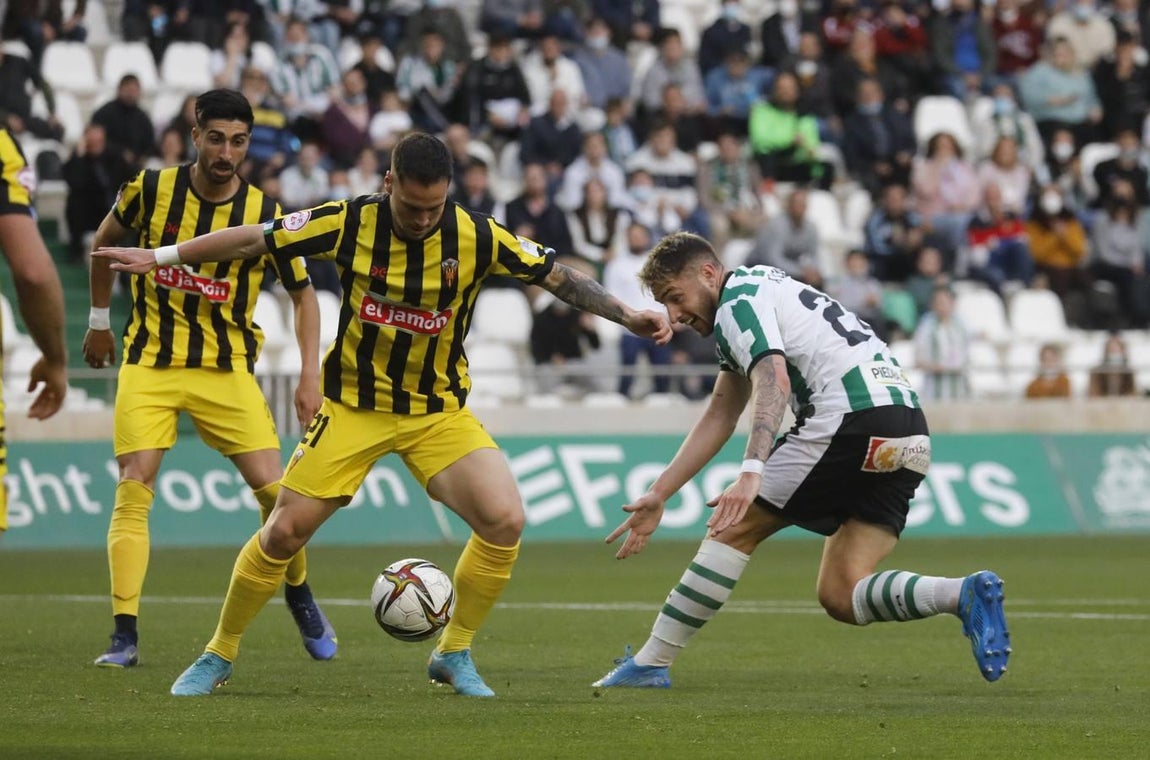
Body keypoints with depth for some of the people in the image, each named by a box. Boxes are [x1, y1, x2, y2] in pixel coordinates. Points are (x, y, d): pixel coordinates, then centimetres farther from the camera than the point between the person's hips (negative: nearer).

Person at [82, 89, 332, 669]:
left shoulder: (265, 215, -7)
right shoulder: (151, 190, -7)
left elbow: (303, 294, 5)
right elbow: (105, 241, 14)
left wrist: (310, 376, -5)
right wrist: (99, 321, 19)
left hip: (226, 367, 0)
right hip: (149, 363, 0)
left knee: (274, 491, -7)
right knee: (133, 489, -14)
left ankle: (299, 596, 20)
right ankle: (124, 637, -12)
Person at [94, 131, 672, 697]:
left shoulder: (478, 238, -13)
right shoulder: (349, 223, -14)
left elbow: (558, 276, -3)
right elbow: (252, 240, -6)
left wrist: (627, 315, -11)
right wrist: (159, 257, -4)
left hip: (440, 411, 1)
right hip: (353, 405, -1)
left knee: (505, 521, -19)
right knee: (284, 531, -5)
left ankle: (454, 655, 1)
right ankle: (218, 657, 15)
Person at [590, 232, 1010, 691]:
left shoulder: (739, 300, 0)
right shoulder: (758, 294, 30)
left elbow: (773, 381, -20)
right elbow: (718, 419, 33)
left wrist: (751, 474, -32)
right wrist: (658, 495, 32)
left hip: (853, 419, -10)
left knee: (733, 529, 0)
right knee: (840, 597, 6)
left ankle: (650, 665, 2)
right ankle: (966, 593, -13)